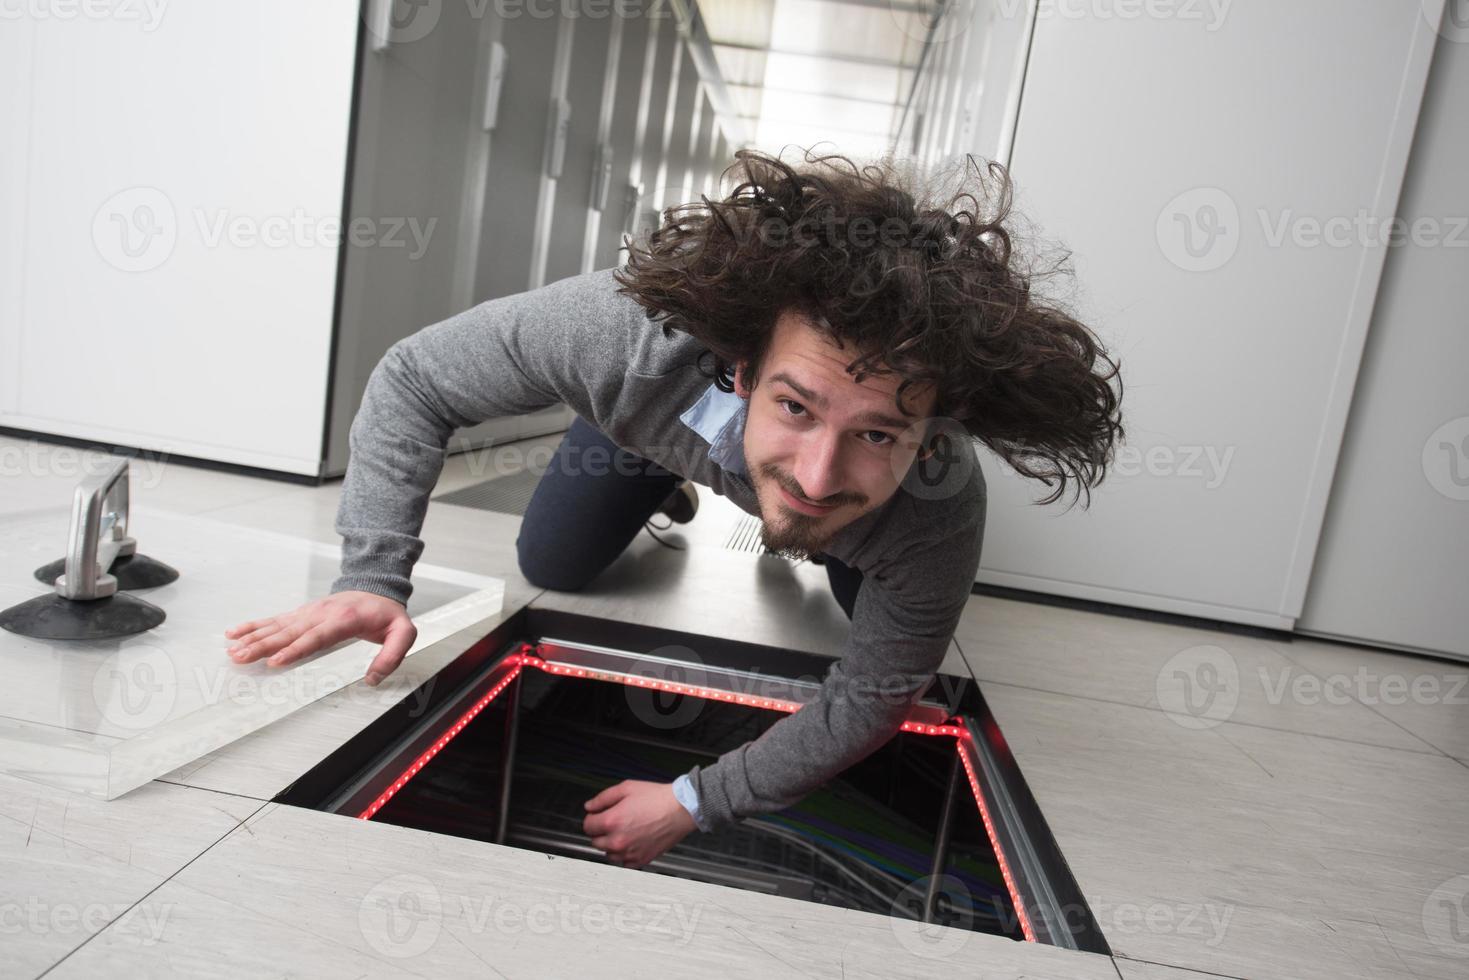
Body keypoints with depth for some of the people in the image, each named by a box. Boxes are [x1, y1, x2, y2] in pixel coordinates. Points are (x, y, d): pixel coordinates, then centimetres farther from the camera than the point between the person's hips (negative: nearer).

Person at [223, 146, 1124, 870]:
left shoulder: (941, 519, -45)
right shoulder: (632, 332, -48)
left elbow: (866, 705, -28)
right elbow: (414, 381, -30)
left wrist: (695, 803, -24)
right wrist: (374, 578, -38)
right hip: (662, 417, 0)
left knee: (901, 624, 7)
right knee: (552, 569, 6)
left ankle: (798, 544, 38)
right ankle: (670, 489, 36)